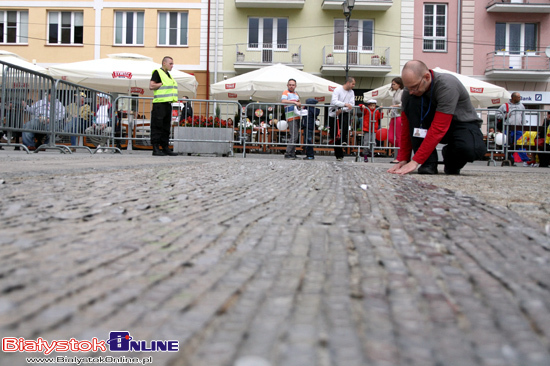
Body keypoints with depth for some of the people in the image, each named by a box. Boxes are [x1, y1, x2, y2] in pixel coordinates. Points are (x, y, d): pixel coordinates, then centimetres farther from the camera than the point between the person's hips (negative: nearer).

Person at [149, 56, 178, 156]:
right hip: (159, 104, -9)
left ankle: (165, 148, 15)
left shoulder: (168, 74, 21)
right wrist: (163, 84, -13)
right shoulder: (157, 72, -5)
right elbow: (151, 86, -15)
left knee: (166, 127, 10)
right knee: (157, 126, -7)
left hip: (167, 104, 9)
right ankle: (156, 149, -5)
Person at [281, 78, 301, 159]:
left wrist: (300, 105, 10)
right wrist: (294, 102, -27)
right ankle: (288, 153, -14)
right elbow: (283, 101, -20)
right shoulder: (286, 92, -1)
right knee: (294, 136, -16)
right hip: (291, 117, -8)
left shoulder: (296, 94, 22)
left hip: (297, 117, 8)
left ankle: (292, 154, 13)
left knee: (296, 136, 8)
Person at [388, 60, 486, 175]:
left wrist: (415, 161, -38)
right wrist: (403, 159, -12)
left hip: (463, 124, -4)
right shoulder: (409, 92, -14)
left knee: (472, 149, -39)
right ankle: (429, 162, -20)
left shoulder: (447, 86, -31)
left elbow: (438, 129, -35)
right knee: (413, 102, -26)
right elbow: (406, 127, -6)